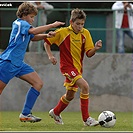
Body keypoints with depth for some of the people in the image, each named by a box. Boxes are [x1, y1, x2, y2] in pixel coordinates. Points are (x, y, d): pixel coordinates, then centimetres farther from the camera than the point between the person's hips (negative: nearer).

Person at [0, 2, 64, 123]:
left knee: (38, 83, 1)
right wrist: (52, 25, -22)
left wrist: (46, 35, 13)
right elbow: (34, 31, -28)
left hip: (18, 64, 10)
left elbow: (33, 37, 33)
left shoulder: (24, 25, 17)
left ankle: (25, 114, 0)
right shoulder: (19, 24, -11)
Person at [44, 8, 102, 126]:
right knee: (85, 86, -25)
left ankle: (55, 112, 44)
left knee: (70, 95, 16)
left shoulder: (85, 33, 1)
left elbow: (89, 54, -1)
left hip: (78, 67, 6)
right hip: (67, 66, -6)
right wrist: (50, 56, -12)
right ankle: (86, 118, -21)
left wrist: (95, 48, -21)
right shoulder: (62, 32, -10)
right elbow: (47, 42, 1)